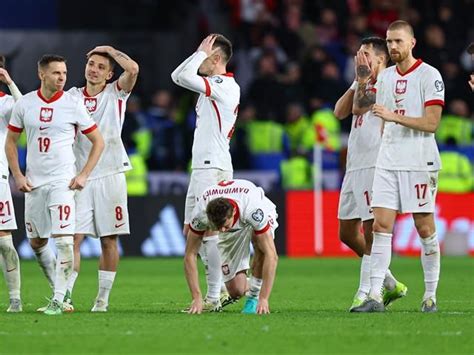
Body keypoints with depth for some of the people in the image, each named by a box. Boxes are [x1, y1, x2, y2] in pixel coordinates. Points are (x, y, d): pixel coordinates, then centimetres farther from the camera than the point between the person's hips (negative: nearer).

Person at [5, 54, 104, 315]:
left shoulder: (73, 105, -5)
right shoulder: (24, 104, 2)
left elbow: (98, 141, 2)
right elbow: (10, 142, 12)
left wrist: (84, 175, -5)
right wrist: (18, 176, 2)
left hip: (62, 182, -4)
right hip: (34, 183, 4)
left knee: (63, 240, -14)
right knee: (36, 242, 10)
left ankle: (59, 299, -12)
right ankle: (60, 291, 25)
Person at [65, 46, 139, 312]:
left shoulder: (116, 93, 4)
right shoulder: (73, 96, 11)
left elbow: (133, 69, -14)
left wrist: (111, 50, -1)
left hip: (110, 175, -1)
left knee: (109, 240, 2)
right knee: (73, 238, -7)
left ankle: (103, 298, 8)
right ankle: (64, 296, -9)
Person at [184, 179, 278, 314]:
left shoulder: (255, 211, -44)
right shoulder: (200, 213, -37)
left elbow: (271, 255, -43)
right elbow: (190, 255, -27)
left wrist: (263, 299, -46)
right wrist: (197, 298, -32)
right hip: (233, 232, 2)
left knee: (260, 241, -39)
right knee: (236, 291, -10)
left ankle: (254, 296, -17)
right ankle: (248, 287, 28)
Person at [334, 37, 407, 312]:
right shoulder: (365, 84, 21)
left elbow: (358, 107, -15)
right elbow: (340, 112, 11)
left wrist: (362, 79, -5)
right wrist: (357, 83, 7)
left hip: (374, 165, -10)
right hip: (354, 166, 10)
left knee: (371, 230, -8)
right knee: (347, 233, 10)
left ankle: (365, 292, -5)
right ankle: (390, 284, 19)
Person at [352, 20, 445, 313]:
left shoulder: (429, 75, -6)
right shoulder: (385, 77, 15)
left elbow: (431, 123, -13)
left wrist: (394, 116, -20)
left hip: (419, 162, -6)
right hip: (388, 162, 6)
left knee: (425, 228, 0)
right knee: (381, 225, -4)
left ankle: (431, 296, 9)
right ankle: (375, 296, -8)